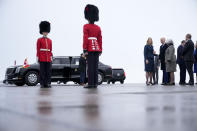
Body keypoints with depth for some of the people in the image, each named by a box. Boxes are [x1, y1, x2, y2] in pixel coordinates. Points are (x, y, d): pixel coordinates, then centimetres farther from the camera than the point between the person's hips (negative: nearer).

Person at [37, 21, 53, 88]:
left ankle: (47, 83, 5)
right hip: (42, 58, -4)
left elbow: (50, 50, 15)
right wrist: (37, 57, -6)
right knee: (42, 71, -3)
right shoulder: (39, 40, 3)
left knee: (48, 71, 1)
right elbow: (38, 49, 0)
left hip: (48, 58, 4)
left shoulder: (50, 40, 15)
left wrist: (51, 56, 8)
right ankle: (42, 83, 1)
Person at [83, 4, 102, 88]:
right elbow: (100, 40, 11)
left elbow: (85, 38, -11)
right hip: (97, 48, 5)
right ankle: (95, 83, 6)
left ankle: (90, 84, -9)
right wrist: (100, 50, 14)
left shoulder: (86, 26, -4)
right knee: (95, 66, 6)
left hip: (90, 49, -5)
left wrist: (85, 50, -11)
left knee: (90, 66, -7)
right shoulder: (98, 28, 12)